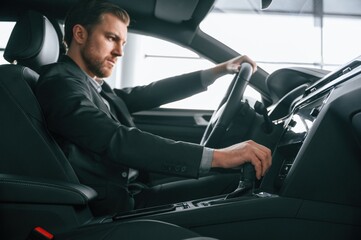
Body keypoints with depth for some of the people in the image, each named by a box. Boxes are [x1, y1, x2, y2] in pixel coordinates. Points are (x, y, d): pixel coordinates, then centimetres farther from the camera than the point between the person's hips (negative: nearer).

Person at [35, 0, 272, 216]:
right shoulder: (59, 84, -16)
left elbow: (149, 94, 15)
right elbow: (118, 142, -28)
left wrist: (220, 70, 15)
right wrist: (218, 156, -32)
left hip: (129, 192, 9)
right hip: (111, 210, -9)